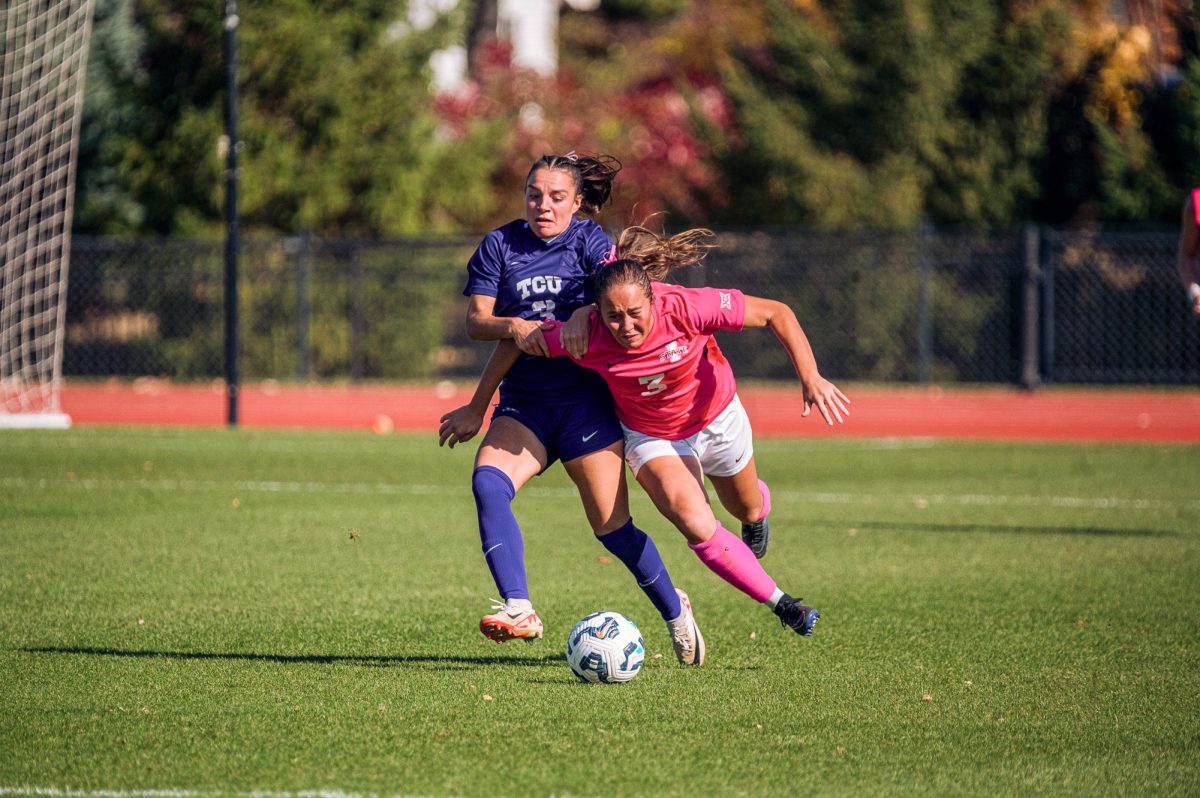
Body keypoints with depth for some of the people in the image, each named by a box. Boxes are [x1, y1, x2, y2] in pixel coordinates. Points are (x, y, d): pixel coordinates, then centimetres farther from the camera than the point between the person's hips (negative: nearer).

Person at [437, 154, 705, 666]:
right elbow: (476, 320, 1)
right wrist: (515, 327, -19)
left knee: (611, 527, -2)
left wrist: (586, 313, -35)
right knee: (488, 481, -26)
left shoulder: (589, 241, 1)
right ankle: (518, 610, -33)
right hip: (524, 406, 2)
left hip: (585, 400, -2)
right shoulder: (500, 245, 7)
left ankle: (674, 608, 23)